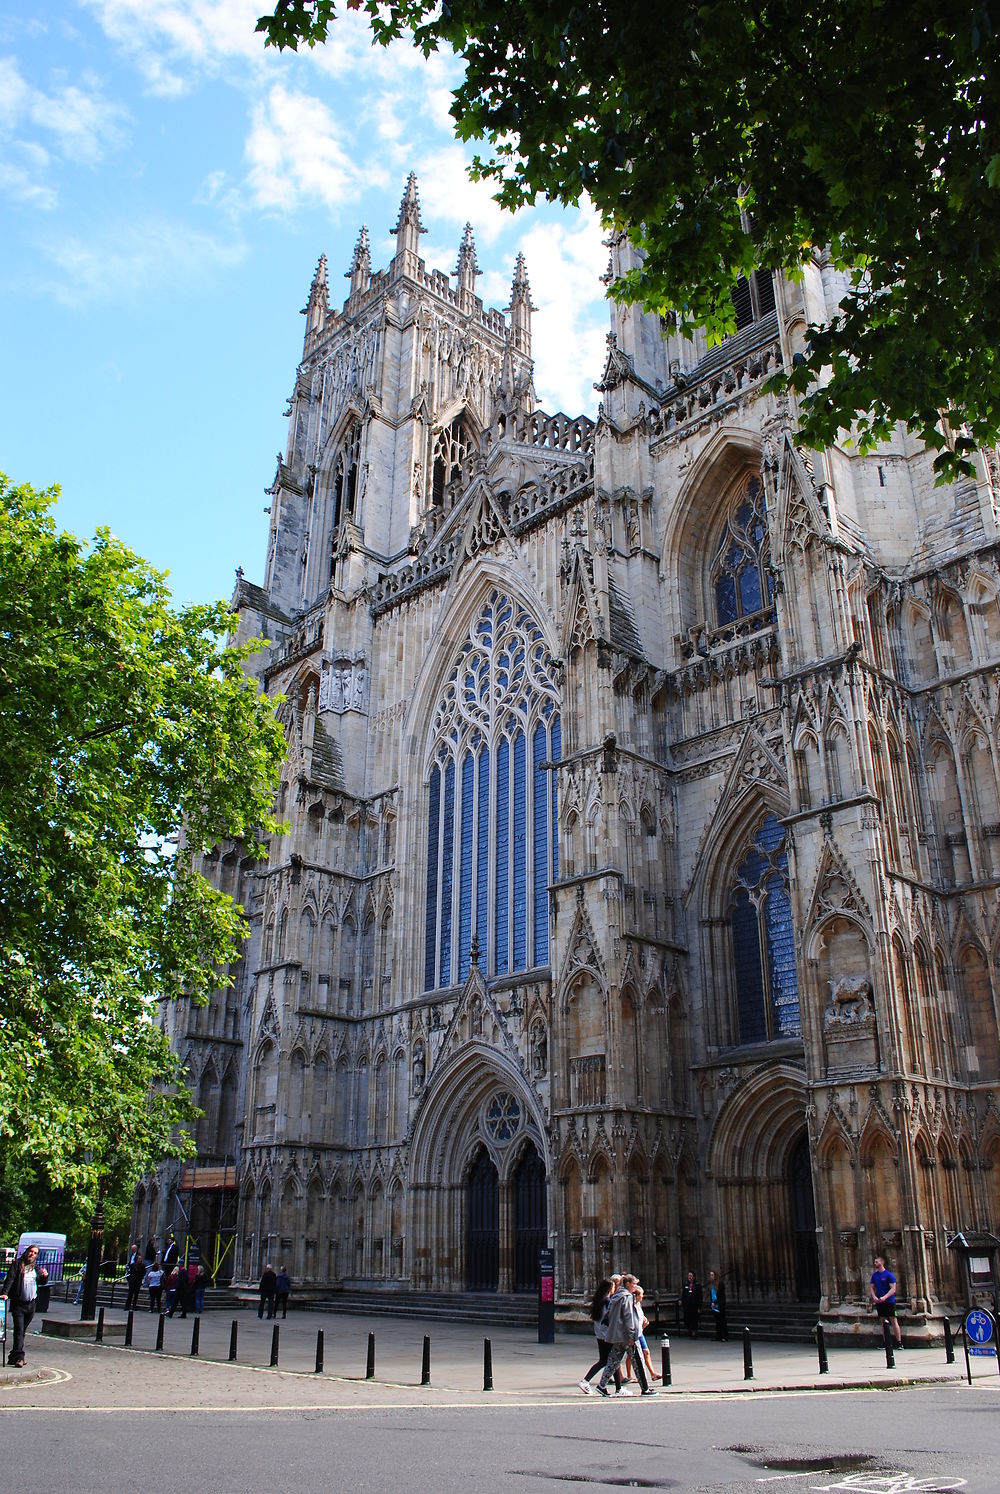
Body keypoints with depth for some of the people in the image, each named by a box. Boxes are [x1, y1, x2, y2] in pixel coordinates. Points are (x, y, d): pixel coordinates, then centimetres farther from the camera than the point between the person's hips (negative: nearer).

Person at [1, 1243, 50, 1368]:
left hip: (31, 1304, 5)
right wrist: (4, 1293, -23)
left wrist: (45, 1276, -2)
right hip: (18, 1303, -5)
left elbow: (42, 1282, 20)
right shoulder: (17, 1264, -1)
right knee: (19, 1331, -10)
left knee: (22, 1331, 8)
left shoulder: (36, 1267, 14)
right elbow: (10, 1279, -10)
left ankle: (14, 1356, 16)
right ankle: (19, 1358, -13)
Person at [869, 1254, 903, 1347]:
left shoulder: (889, 1274, -7)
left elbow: (893, 1289, -12)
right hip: (879, 1302, 5)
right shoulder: (874, 1275, 9)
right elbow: (871, 1287, 12)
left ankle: (899, 1343, -4)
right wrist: (874, 1296, -7)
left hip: (889, 1301, -5)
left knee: (894, 1321, -6)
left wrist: (884, 1297, -22)